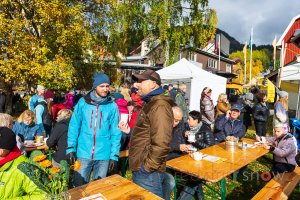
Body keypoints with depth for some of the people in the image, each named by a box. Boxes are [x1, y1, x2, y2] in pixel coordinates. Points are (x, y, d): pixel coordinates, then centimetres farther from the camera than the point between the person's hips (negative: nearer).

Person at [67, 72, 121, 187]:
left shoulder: (112, 106, -5)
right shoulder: (83, 102, -3)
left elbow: (115, 132, -3)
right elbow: (74, 126, 2)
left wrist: (114, 155, -5)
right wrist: (71, 149, -2)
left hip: (103, 155, 0)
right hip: (83, 153, 0)